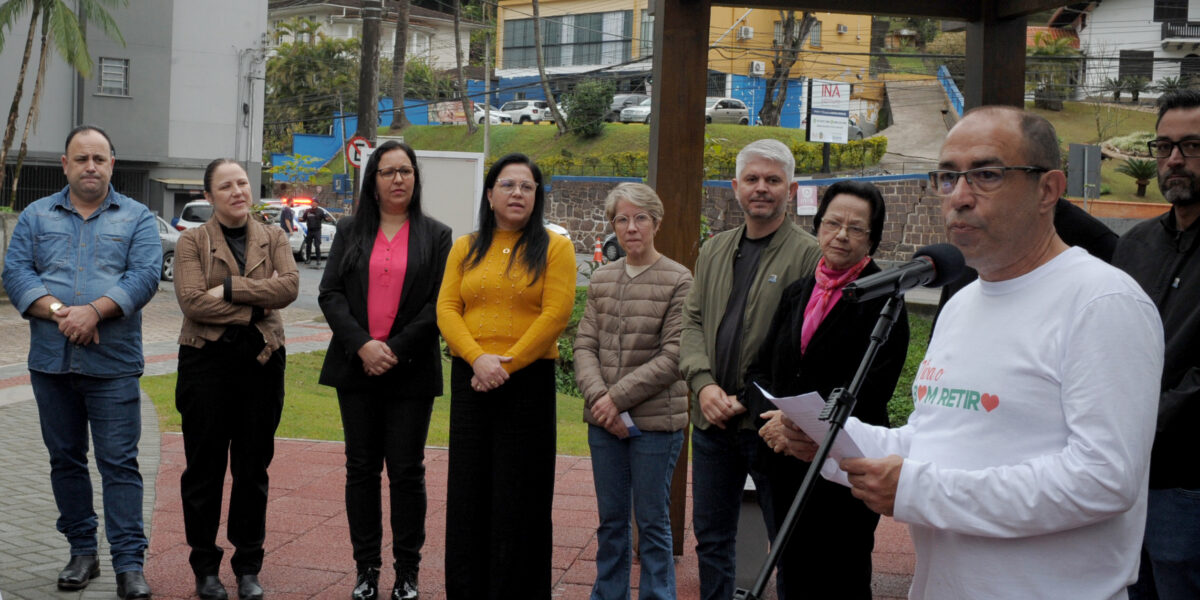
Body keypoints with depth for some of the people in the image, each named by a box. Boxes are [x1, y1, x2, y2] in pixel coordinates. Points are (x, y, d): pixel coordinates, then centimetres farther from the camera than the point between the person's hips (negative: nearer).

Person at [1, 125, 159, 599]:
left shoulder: (137, 218, 6)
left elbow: (145, 275, -6)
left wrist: (95, 310, -19)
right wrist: (58, 312, -16)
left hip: (114, 365, -3)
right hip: (51, 363, 3)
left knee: (119, 463, -5)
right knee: (65, 459, 11)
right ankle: (82, 551, 23)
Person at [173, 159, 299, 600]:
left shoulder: (273, 238, 9)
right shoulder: (192, 241, 1)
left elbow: (290, 286, -10)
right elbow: (192, 301, -12)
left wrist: (230, 287, -15)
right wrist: (255, 305, -11)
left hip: (262, 361, 2)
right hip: (207, 360, -2)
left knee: (253, 468, 8)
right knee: (205, 468, 5)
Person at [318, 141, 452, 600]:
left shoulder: (435, 235, 4)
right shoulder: (350, 231, 9)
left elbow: (439, 303, -4)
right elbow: (330, 293, 1)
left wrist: (396, 349, -13)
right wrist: (362, 345, -13)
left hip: (411, 371, -2)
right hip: (356, 369, 2)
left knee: (406, 471, 2)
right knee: (361, 468, 7)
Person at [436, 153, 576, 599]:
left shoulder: (554, 248, 1)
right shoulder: (465, 249, 11)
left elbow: (555, 314, -9)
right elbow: (447, 309, 2)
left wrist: (507, 364, -14)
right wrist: (478, 359, -14)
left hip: (529, 379, -3)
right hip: (470, 379, 3)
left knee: (518, 495, 2)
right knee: (467, 490, 8)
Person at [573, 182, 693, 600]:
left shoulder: (678, 280, -6)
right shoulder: (601, 279, 8)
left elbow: (673, 356, -11)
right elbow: (585, 345, 5)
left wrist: (619, 397, -14)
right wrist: (599, 397, -11)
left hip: (655, 422, -4)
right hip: (604, 423, 4)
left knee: (652, 522, 4)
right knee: (611, 519, 15)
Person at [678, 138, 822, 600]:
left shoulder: (809, 255, -8)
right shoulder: (714, 250, 13)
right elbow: (692, 322, 10)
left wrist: (751, 401, -17)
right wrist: (704, 384, -7)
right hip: (712, 422, 6)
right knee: (711, 536, 17)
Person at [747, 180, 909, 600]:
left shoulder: (883, 300, -8)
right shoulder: (796, 293, 12)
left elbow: (869, 389, -16)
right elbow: (760, 369, 10)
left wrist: (799, 422, -20)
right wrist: (770, 414, -10)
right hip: (786, 466, 6)